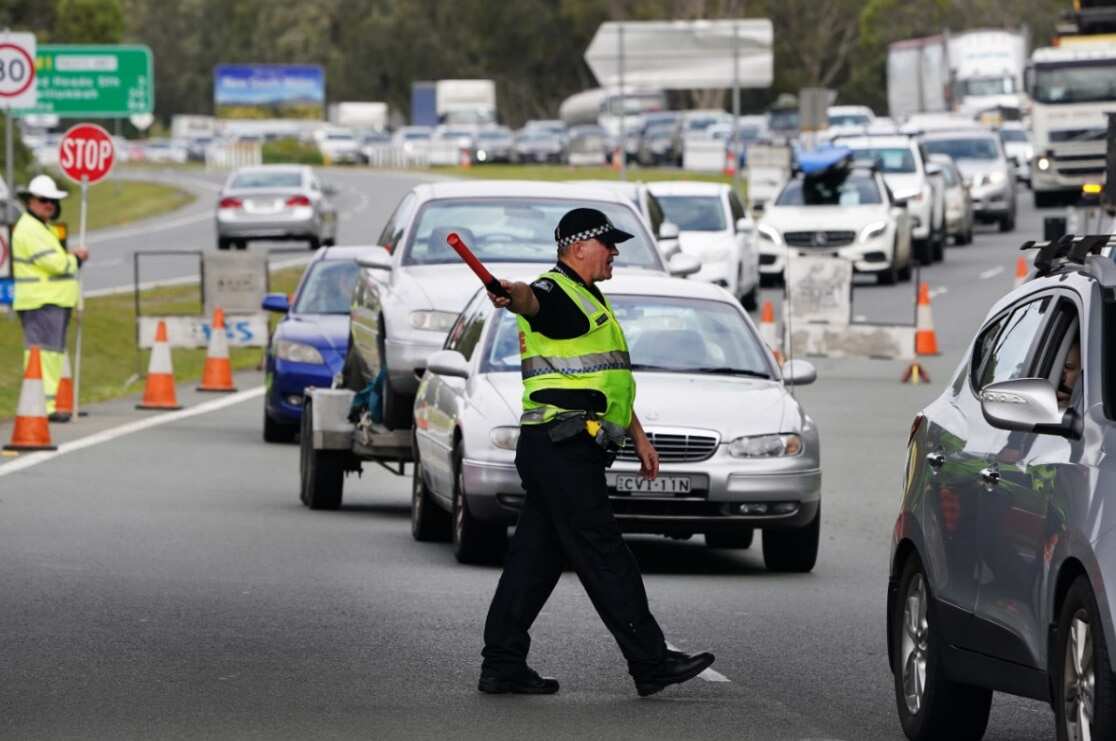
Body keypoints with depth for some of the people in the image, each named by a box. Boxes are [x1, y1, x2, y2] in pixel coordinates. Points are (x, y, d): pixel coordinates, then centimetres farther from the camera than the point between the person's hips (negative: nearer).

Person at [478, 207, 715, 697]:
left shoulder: (589, 301, 23)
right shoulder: (555, 293, -10)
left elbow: (610, 379, 31)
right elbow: (533, 303, -36)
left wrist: (638, 436, 28)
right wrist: (512, 295, -59)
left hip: (566, 451, 10)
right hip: (562, 448, -10)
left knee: (536, 559, 9)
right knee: (604, 559, -7)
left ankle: (502, 666, 10)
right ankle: (651, 663, -5)